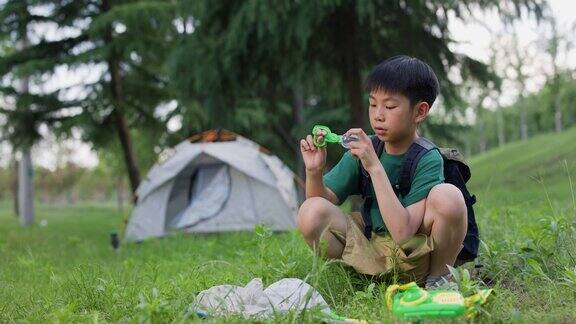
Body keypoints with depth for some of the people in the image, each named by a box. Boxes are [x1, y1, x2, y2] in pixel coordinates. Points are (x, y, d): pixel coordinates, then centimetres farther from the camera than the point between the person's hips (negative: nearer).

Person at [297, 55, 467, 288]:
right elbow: (326, 199, -1)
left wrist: (375, 167, -31)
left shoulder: (428, 160, -17)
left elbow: (403, 233, -28)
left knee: (448, 196, -32)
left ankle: (439, 277, -7)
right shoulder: (364, 148, -1)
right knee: (311, 212, -22)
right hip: (371, 251, 4)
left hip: (416, 257, -3)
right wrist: (314, 171, -22)